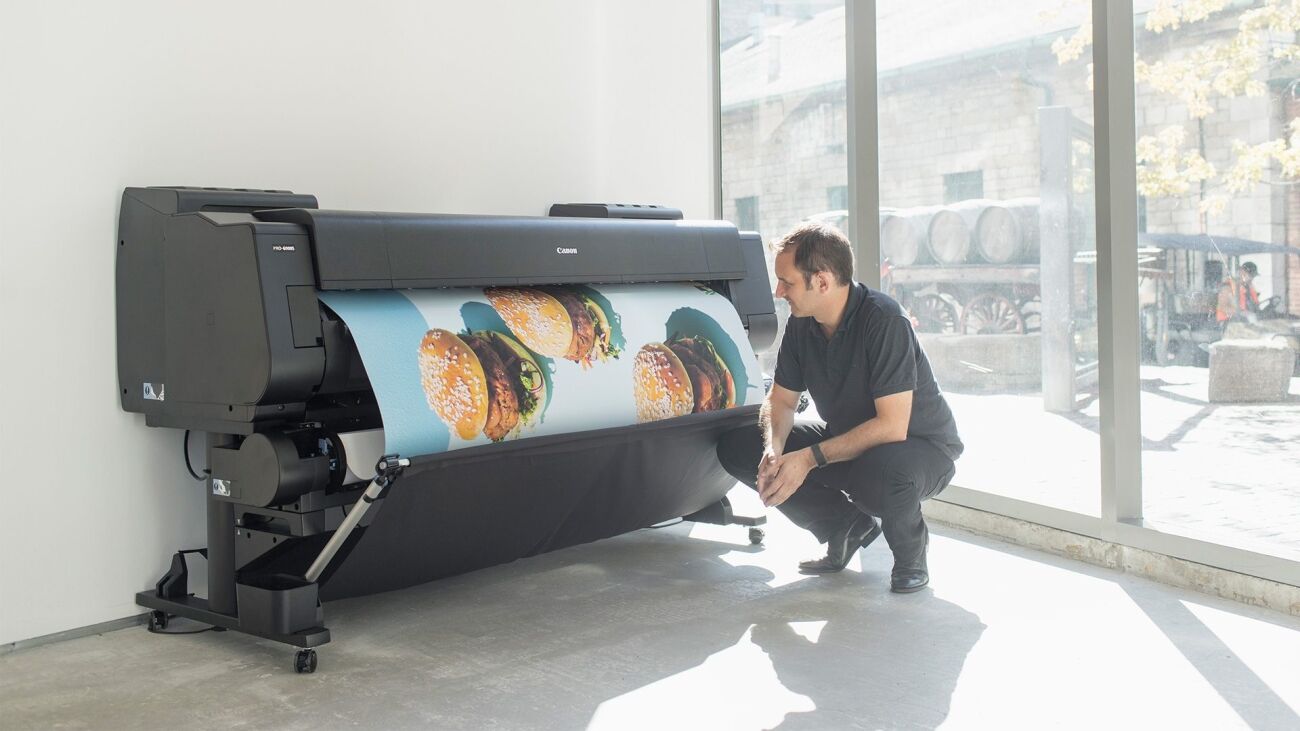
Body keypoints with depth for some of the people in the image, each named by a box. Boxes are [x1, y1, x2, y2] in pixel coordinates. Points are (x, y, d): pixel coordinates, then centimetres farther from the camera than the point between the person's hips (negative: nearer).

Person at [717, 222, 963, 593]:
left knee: (881, 472, -44)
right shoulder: (801, 324, -7)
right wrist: (774, 449, -20)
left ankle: (910, 554, -6)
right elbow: (780, 399, 3)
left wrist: (810, 458, -32)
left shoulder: (883, 320, -28)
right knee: (736, 447, -7)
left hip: (922, 447, -7)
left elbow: (892, 426, -32)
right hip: (847, 441, 7)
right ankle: (849, 527, 5)